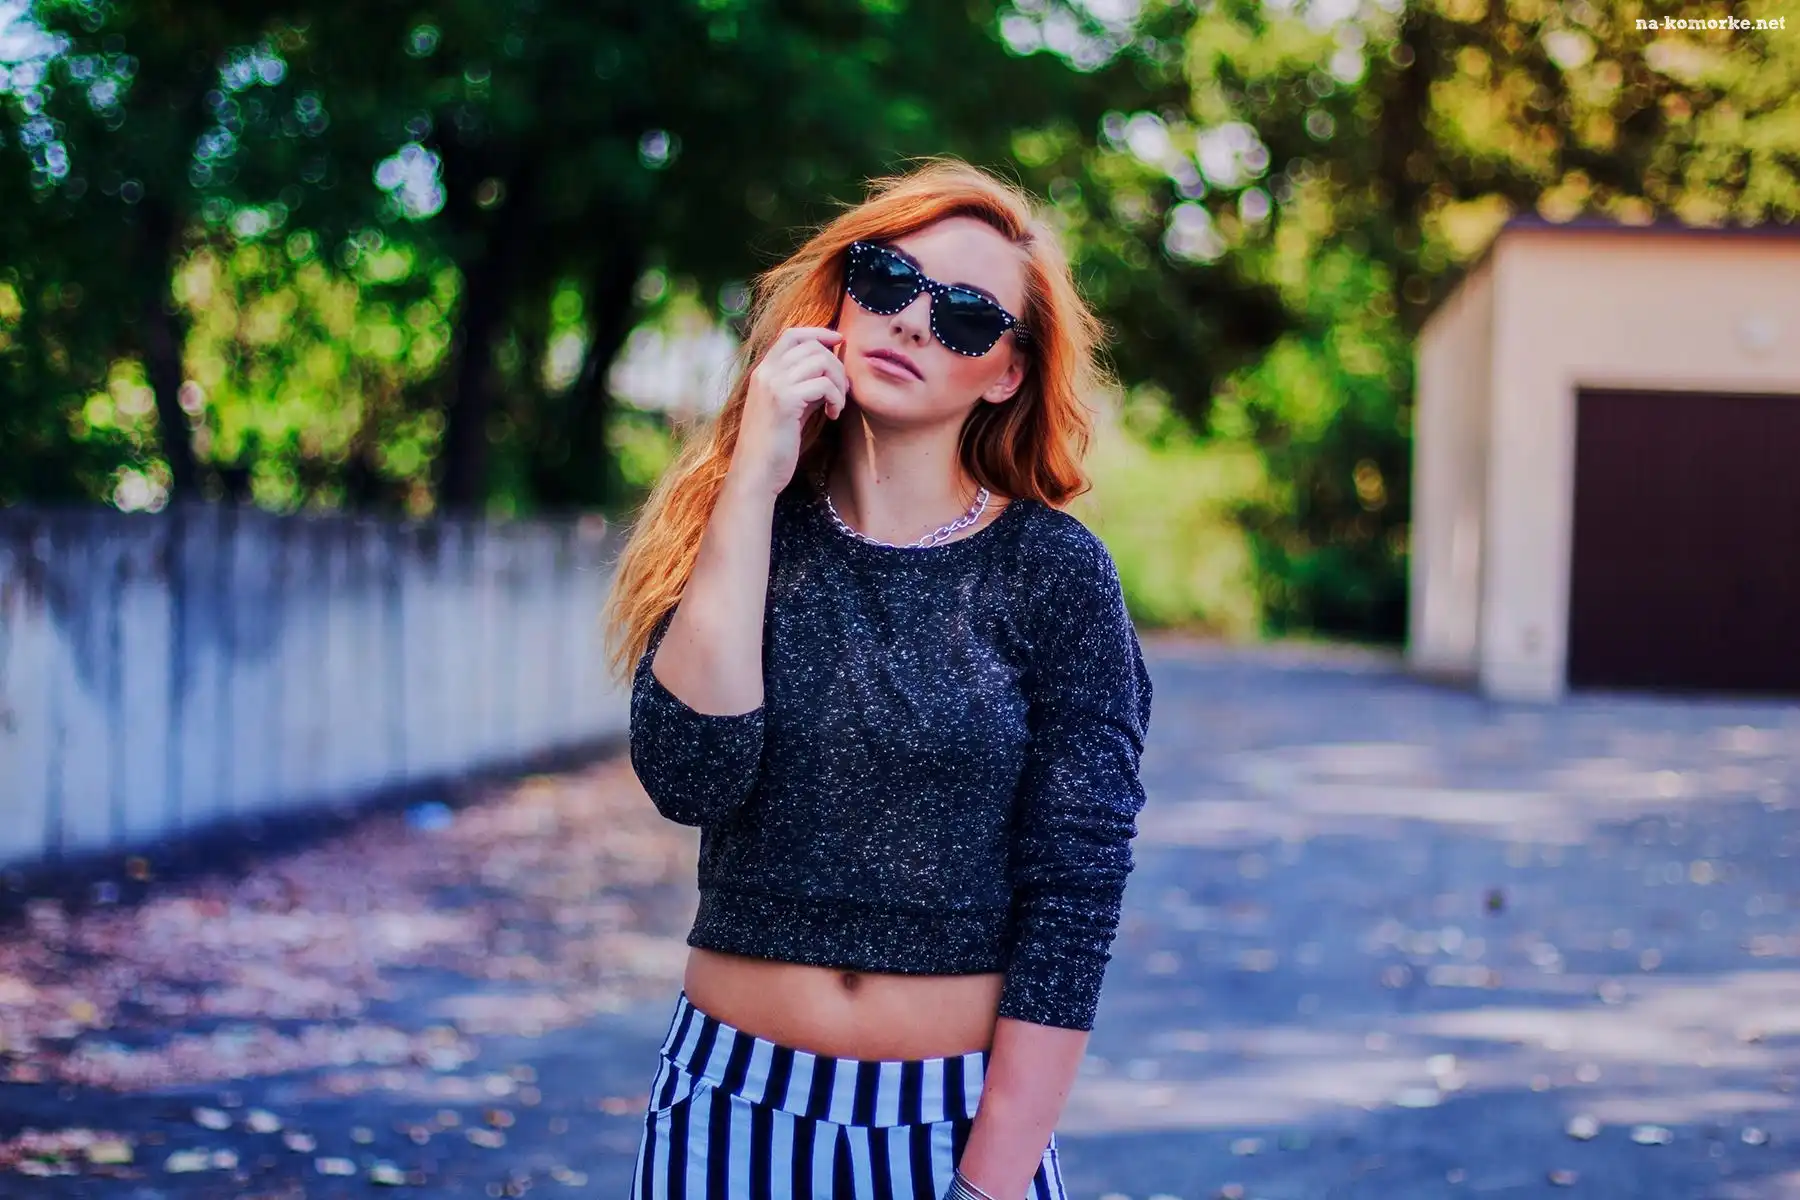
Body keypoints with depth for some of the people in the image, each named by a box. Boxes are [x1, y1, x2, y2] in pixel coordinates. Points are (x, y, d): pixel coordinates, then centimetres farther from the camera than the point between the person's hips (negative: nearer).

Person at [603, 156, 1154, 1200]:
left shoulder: (1054, 573, -6)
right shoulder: (737, 538, 0)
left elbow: (1075, 892, -9)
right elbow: (688, 777, -16)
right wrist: (753, 485, -16)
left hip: (965, 1115, -2)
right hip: (733, 1101, 2)